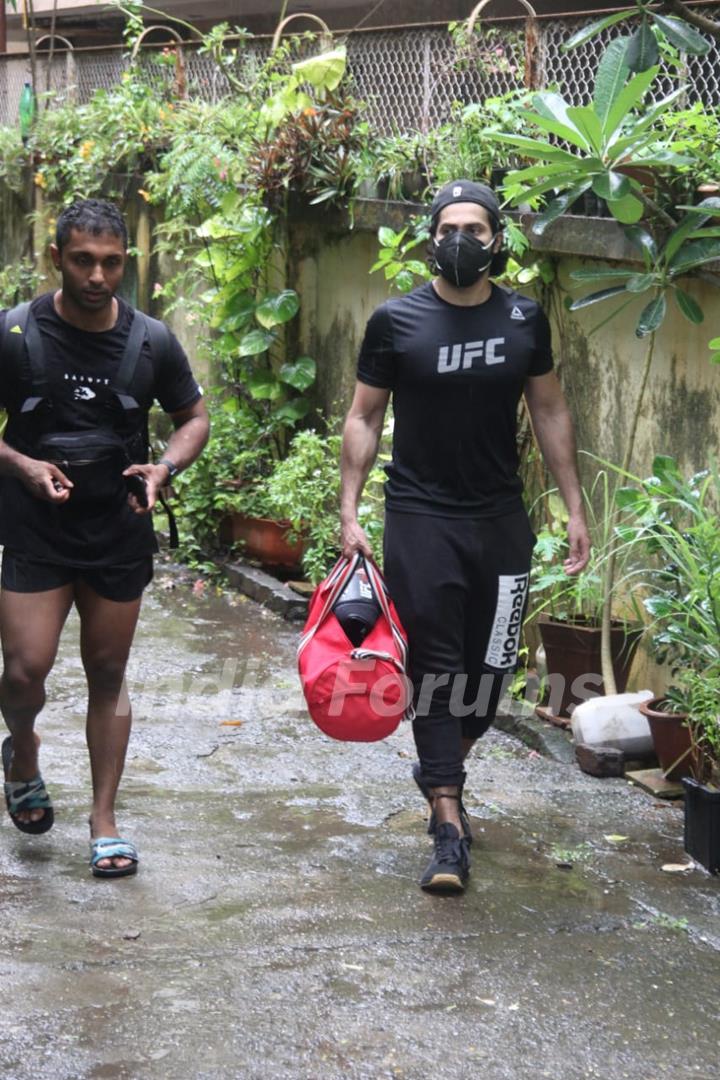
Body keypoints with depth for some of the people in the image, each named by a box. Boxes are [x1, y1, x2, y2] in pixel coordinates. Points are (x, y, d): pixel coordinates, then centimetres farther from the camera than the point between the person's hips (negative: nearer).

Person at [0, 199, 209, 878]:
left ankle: (104, 821, 20)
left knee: (108, 675, 9)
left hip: (120, 534, 2)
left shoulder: (151, 342, -1)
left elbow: (194, 418, 11)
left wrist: (164, 469, -9)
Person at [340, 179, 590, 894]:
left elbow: (549, 412, 12)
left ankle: (440, 771, 34)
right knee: (436, 667, -5)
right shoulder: (396, 320, -4)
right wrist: (348, 511, -5)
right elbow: (364, 417, 2)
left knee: (491, 666, 7)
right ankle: (450, 829, -2)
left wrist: (574, 507, 8)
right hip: (420, 520, -3)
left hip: (501, 521, 3)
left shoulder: (524, 319, 4)